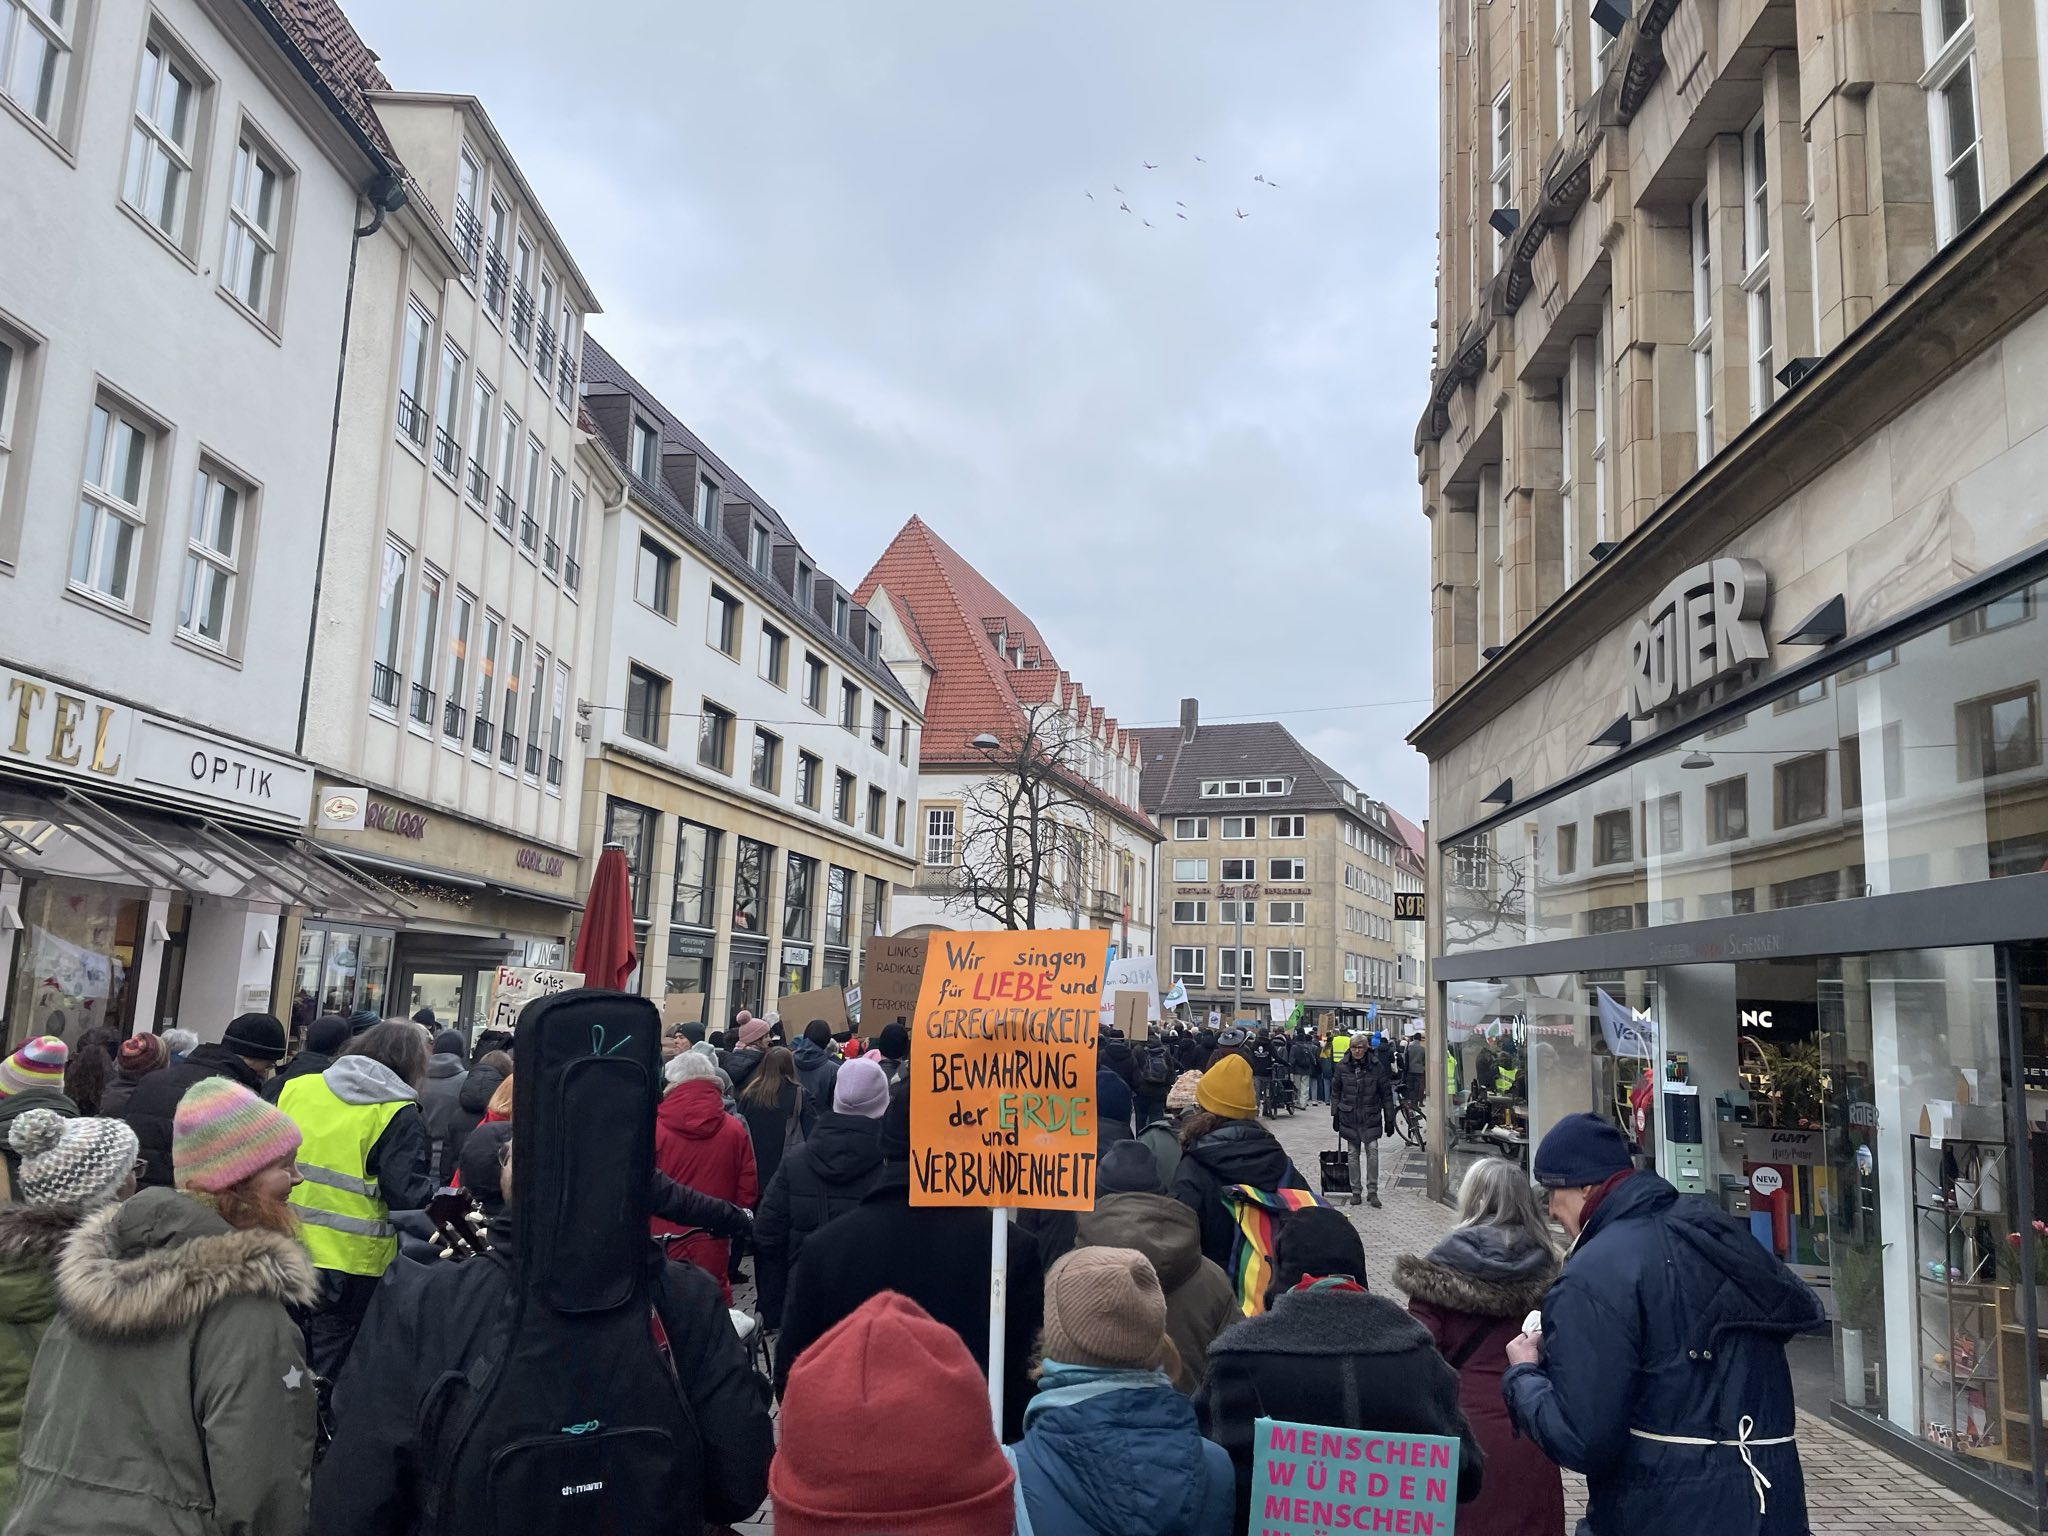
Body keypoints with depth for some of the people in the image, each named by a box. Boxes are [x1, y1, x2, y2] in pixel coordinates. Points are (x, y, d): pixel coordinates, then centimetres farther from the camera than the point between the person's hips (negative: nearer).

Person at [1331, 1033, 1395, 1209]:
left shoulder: (1376, 1066, -5)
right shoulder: (1343, 1066, -1)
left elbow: (1386, 1093, 1)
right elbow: (1335, 1091, 10)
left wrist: (1389, 1119, 1)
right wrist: (1335, 1114, 8)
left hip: (1371, 1117, -2)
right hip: (1349, 1117, 2)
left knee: (1372, 1150, -10)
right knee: (1353, 1154, 6)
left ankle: (1372, 1191, 0)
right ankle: (1355, 1191, 15)